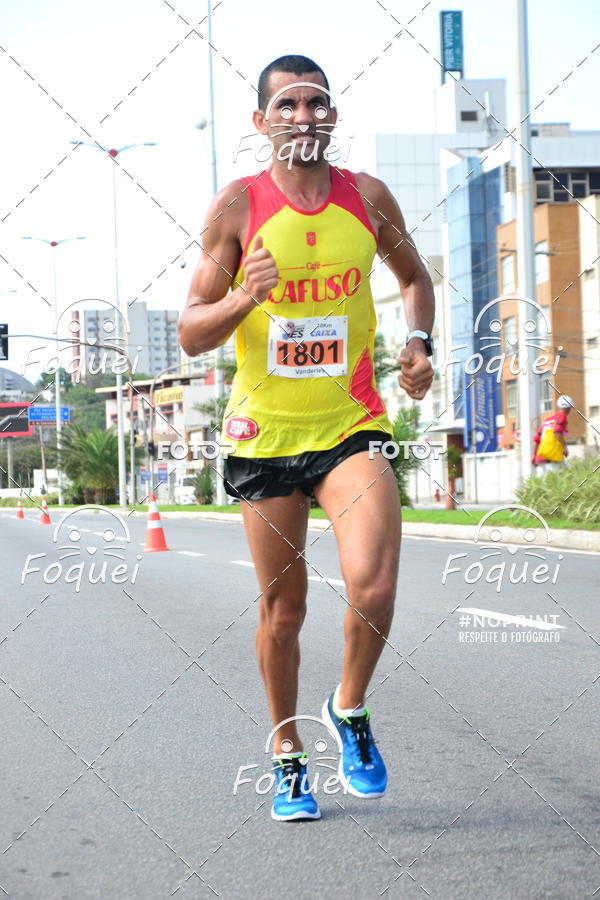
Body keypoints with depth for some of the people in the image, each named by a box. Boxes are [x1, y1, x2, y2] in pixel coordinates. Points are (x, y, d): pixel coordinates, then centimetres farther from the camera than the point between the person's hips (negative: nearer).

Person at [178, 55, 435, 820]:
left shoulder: (367, 197, 2)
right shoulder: (237, 205, -5)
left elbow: (413, 277, 21)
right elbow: (190, 334, -4)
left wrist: (418, 342, 3)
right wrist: (244, 297, -23)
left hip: (351, 424, 1)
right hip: (265, 431, -1)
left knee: (374, 589, -18)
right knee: (283, 607, 9)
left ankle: (350, 709, 12)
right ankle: (287, 755, 29)